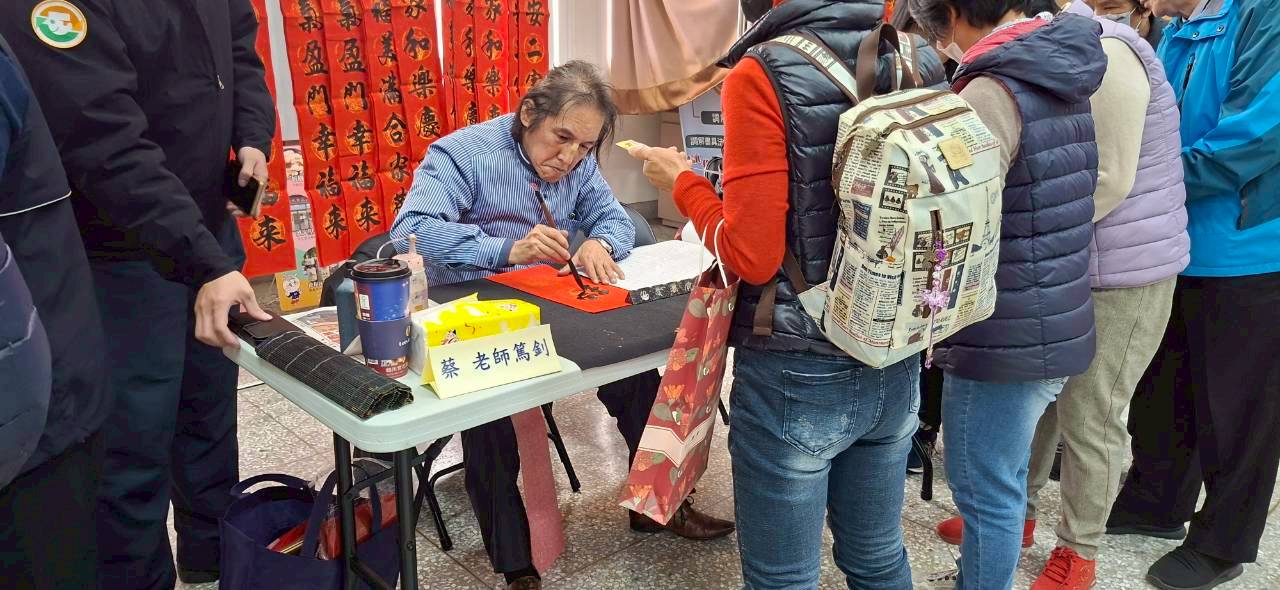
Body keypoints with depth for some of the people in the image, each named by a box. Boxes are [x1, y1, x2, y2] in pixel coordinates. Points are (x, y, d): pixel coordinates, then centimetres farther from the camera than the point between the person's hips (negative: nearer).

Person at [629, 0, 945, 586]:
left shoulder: (762, 75, -15)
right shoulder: (921, 62, 1)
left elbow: (752, 255, -17)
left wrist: (683, 182, -2)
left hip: (798, 376, -5)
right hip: (895, 364, 6)